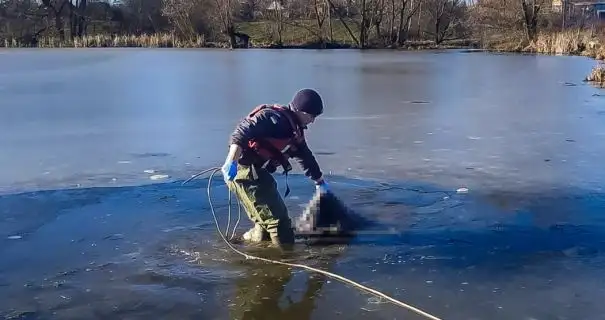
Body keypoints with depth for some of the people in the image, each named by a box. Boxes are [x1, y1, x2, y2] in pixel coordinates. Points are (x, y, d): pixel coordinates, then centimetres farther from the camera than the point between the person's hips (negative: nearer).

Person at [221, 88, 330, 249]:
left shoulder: (294, 129, 17)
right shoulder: (275, 117, -14)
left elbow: (305, 157, 31)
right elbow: (243, 131, -27)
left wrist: (320, 181, 40)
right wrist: (231, 162, -37)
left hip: (257, 173, 10)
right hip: (245, 172, -10)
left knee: (266, 223, 19)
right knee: (278, 219, -9)